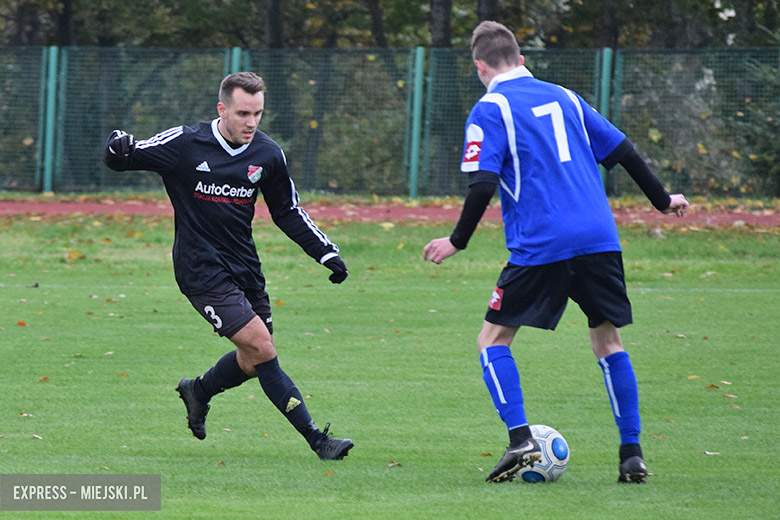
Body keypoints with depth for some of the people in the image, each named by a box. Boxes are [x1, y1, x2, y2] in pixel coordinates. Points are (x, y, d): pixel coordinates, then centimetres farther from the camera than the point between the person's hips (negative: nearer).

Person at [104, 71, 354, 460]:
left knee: (255, 360, 10)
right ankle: (315, 439, -11)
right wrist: (120, 147, -30)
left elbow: (287, 212, 14)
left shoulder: (267, 154, 1)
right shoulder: (184, 144, -13)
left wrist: (326, 253, 7)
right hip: (202, 271, -6)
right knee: (262, 349, -15)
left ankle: (198, 391, 40)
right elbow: (120, 159, -5)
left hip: (244, 266, 6)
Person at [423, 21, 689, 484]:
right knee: (608, 341, 16)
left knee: (494, 340, 7)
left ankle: (520, 439, -10)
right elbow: (623, 151, 20)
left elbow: (483, 184, -10)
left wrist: (458, 241, 0)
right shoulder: (562, 97, 17)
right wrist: (662, 200, 31)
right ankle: (632, 454, 10)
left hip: (539, 246, -5)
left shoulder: (491, 109, 1)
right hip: (600, 239, 5)